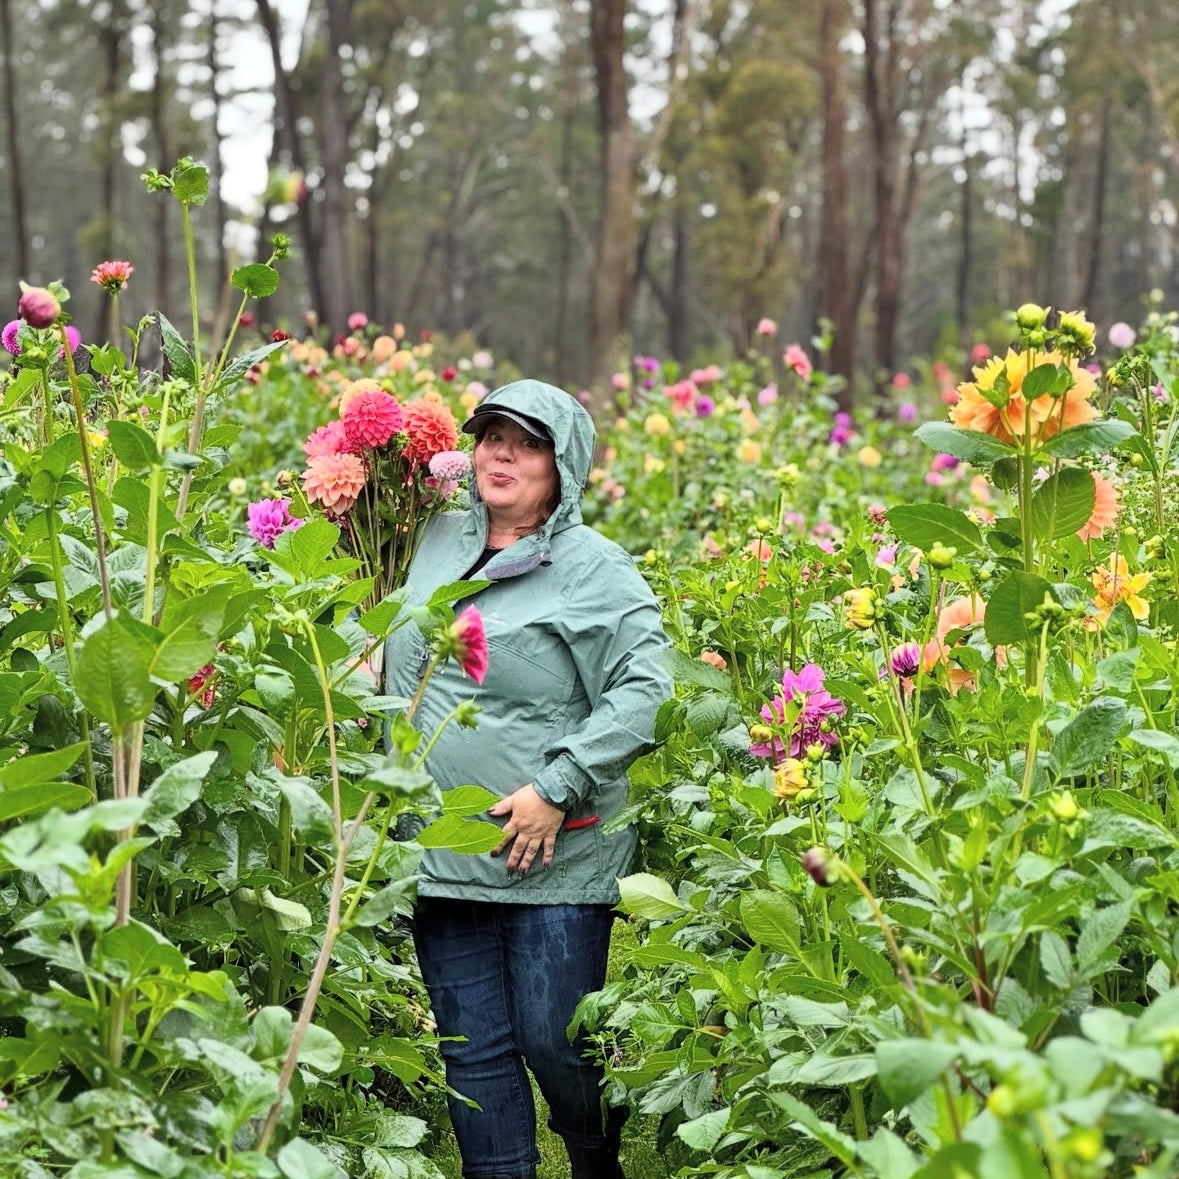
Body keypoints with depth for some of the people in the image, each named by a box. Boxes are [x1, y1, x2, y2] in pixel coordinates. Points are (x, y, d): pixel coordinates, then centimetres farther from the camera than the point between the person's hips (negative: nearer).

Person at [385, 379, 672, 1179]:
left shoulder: (593, 568, -6)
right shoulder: (435, 543, 12)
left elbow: (644, 689, -15)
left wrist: (559, 787, -18)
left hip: (554, 861, -5)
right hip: (439, 853, 5)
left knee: (554, 1043, -1)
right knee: (474, 1052, 8)